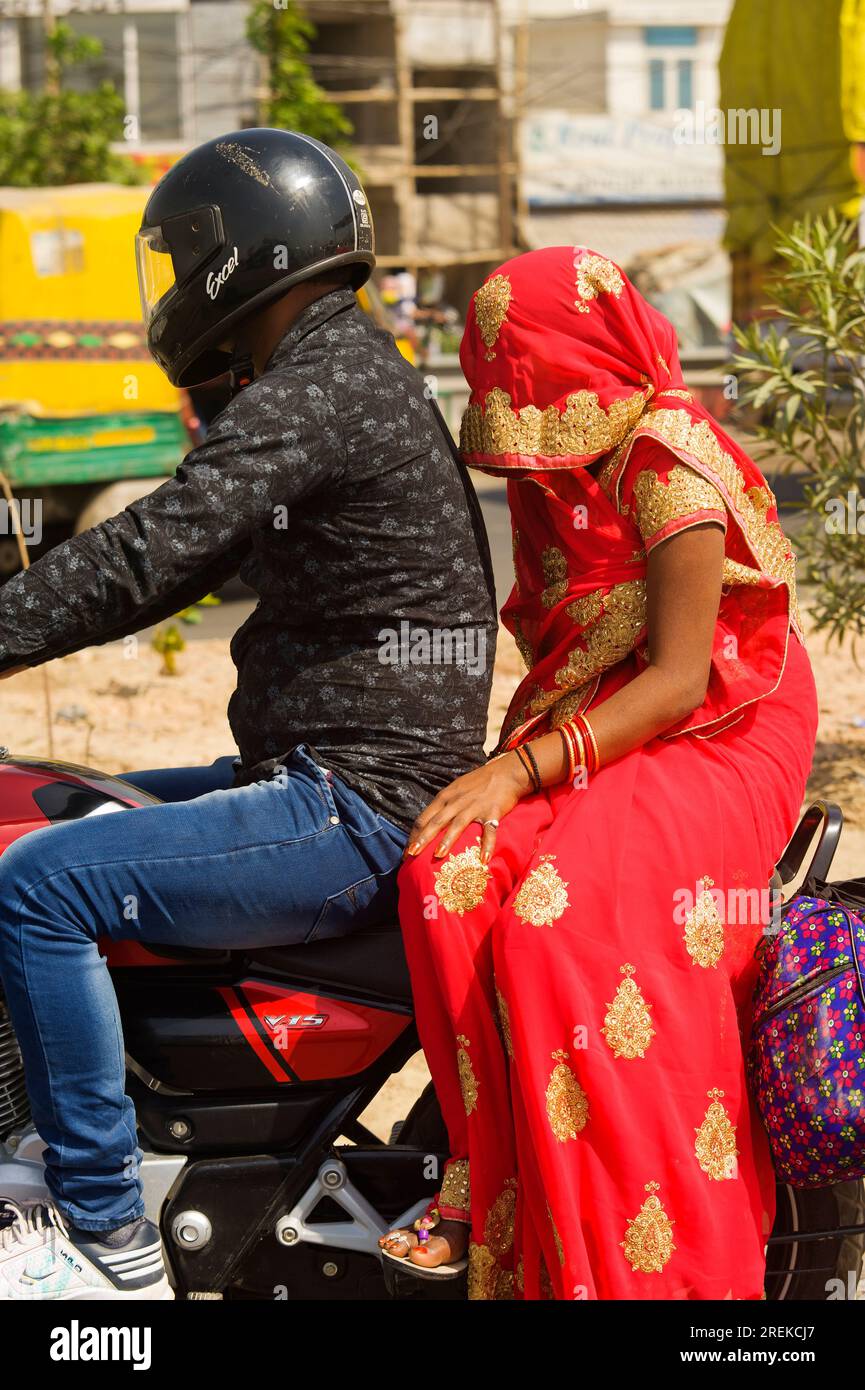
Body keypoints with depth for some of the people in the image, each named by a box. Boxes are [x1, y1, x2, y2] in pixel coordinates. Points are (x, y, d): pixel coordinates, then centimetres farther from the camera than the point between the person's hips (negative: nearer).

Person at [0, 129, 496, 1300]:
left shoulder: (315, 391, -16)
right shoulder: (351, 371, 19)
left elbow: (150, 555, -25)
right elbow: (183, 559, 25)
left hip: (354, 809, -11)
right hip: (351, 779, 11)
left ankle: (108, 1237, -14)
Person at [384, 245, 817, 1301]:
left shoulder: (668, 458, -11)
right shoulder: (554, 470, 15)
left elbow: (679, 679, -18)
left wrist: (524, 767, -26)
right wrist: (518, 735, 5)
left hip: (709, 748, -7)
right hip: (586, 740, 7)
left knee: (565, 922, -34)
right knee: (450, 877, -25)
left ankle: (644, 1260, -25)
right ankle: (487, 1187, -21)